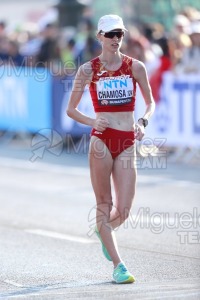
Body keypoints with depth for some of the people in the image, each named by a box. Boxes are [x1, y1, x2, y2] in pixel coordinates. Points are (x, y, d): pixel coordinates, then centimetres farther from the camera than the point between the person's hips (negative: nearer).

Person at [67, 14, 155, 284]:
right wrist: (91, 122, -13)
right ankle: (118, 265, 4)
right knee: (104, 204, -1)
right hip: (101, 140, -1)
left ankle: (104, 231, 33)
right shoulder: (88, 69, 2)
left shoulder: (135, 67, 5)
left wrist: (143, 121, -6)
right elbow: (71, 109, 6)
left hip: (127, 143, 1)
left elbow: (151, 103, 14)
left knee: (123, 210, -2)